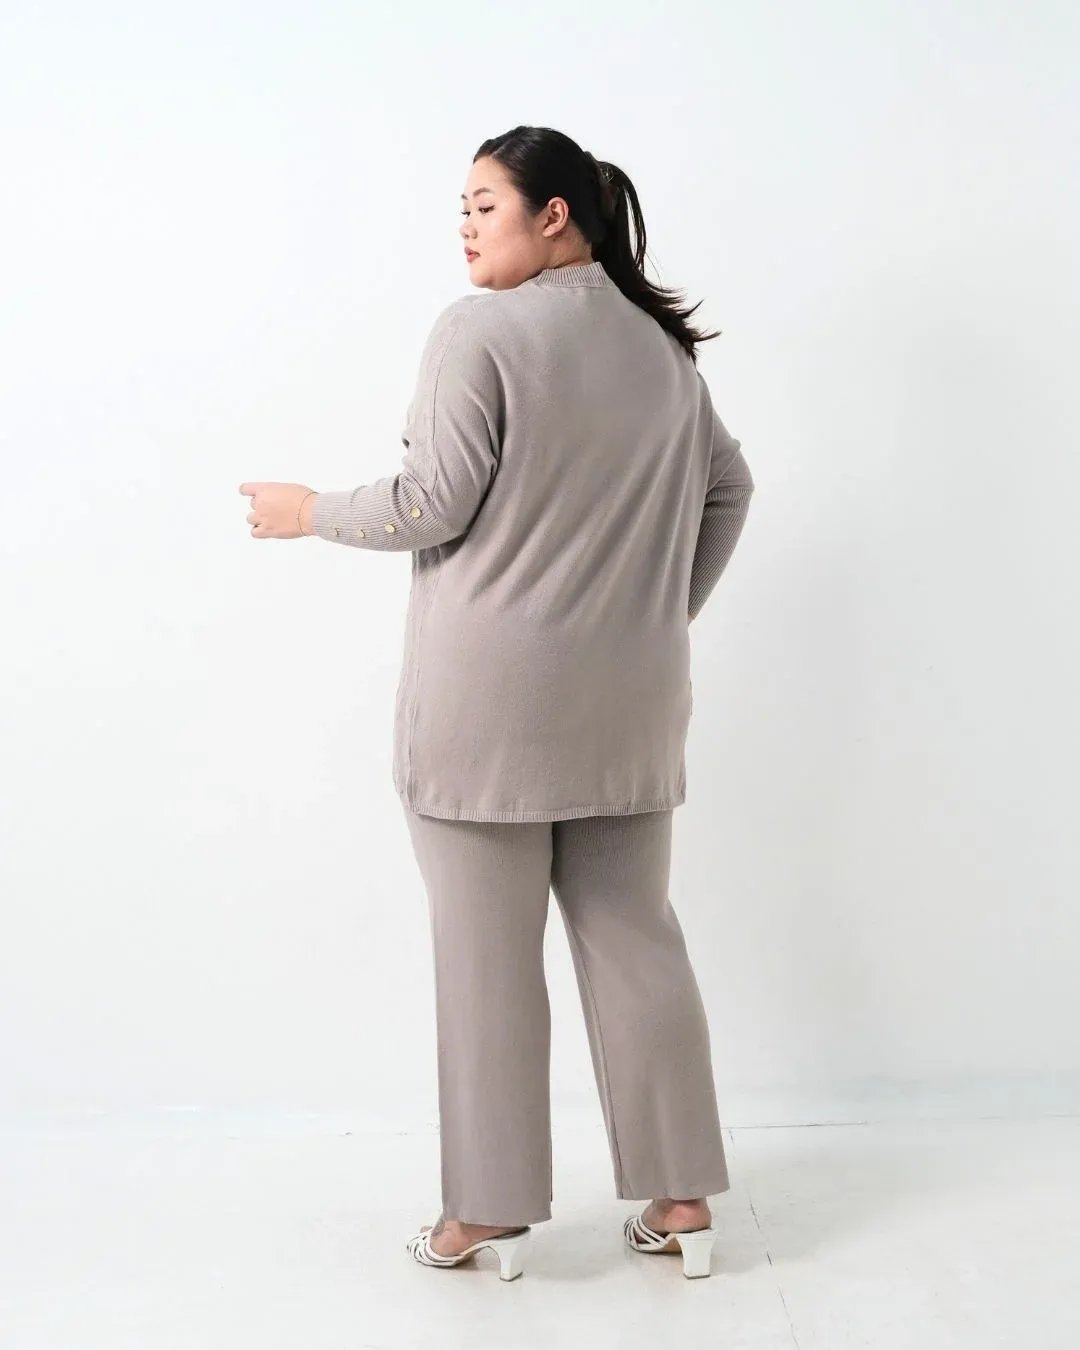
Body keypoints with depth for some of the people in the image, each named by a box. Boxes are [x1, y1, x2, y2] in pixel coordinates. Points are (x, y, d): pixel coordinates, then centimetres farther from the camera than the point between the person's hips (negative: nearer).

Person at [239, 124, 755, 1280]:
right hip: (628, 699, 6)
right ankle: (679, 1193, 17)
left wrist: (311, 512, 4)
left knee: (488, 953, 3)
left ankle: (491, 1211, 12)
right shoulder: (661, 343, 12)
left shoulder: (480, 330, -9)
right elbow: (728, 488, 17)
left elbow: (432, 506, -12)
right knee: (634, 933, 12)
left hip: (491, 694, -6)